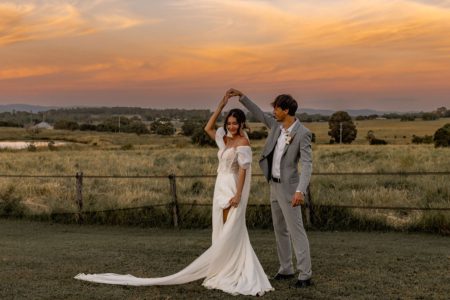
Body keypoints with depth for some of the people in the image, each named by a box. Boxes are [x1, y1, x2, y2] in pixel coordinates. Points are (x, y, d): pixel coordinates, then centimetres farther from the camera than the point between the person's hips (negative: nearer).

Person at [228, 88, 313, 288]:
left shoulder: (303, 133, -20)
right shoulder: (277, 125, 3)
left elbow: (307, 164, -26)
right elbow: (259, 114, 19)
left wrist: (300, 190, -36)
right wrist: (241, 96, 13)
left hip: (289, 188, -8)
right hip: (275, 185, 8)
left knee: (296, 230, -8)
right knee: (280, 229, 13)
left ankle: (305, 275, -4)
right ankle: (286, 269, 23)